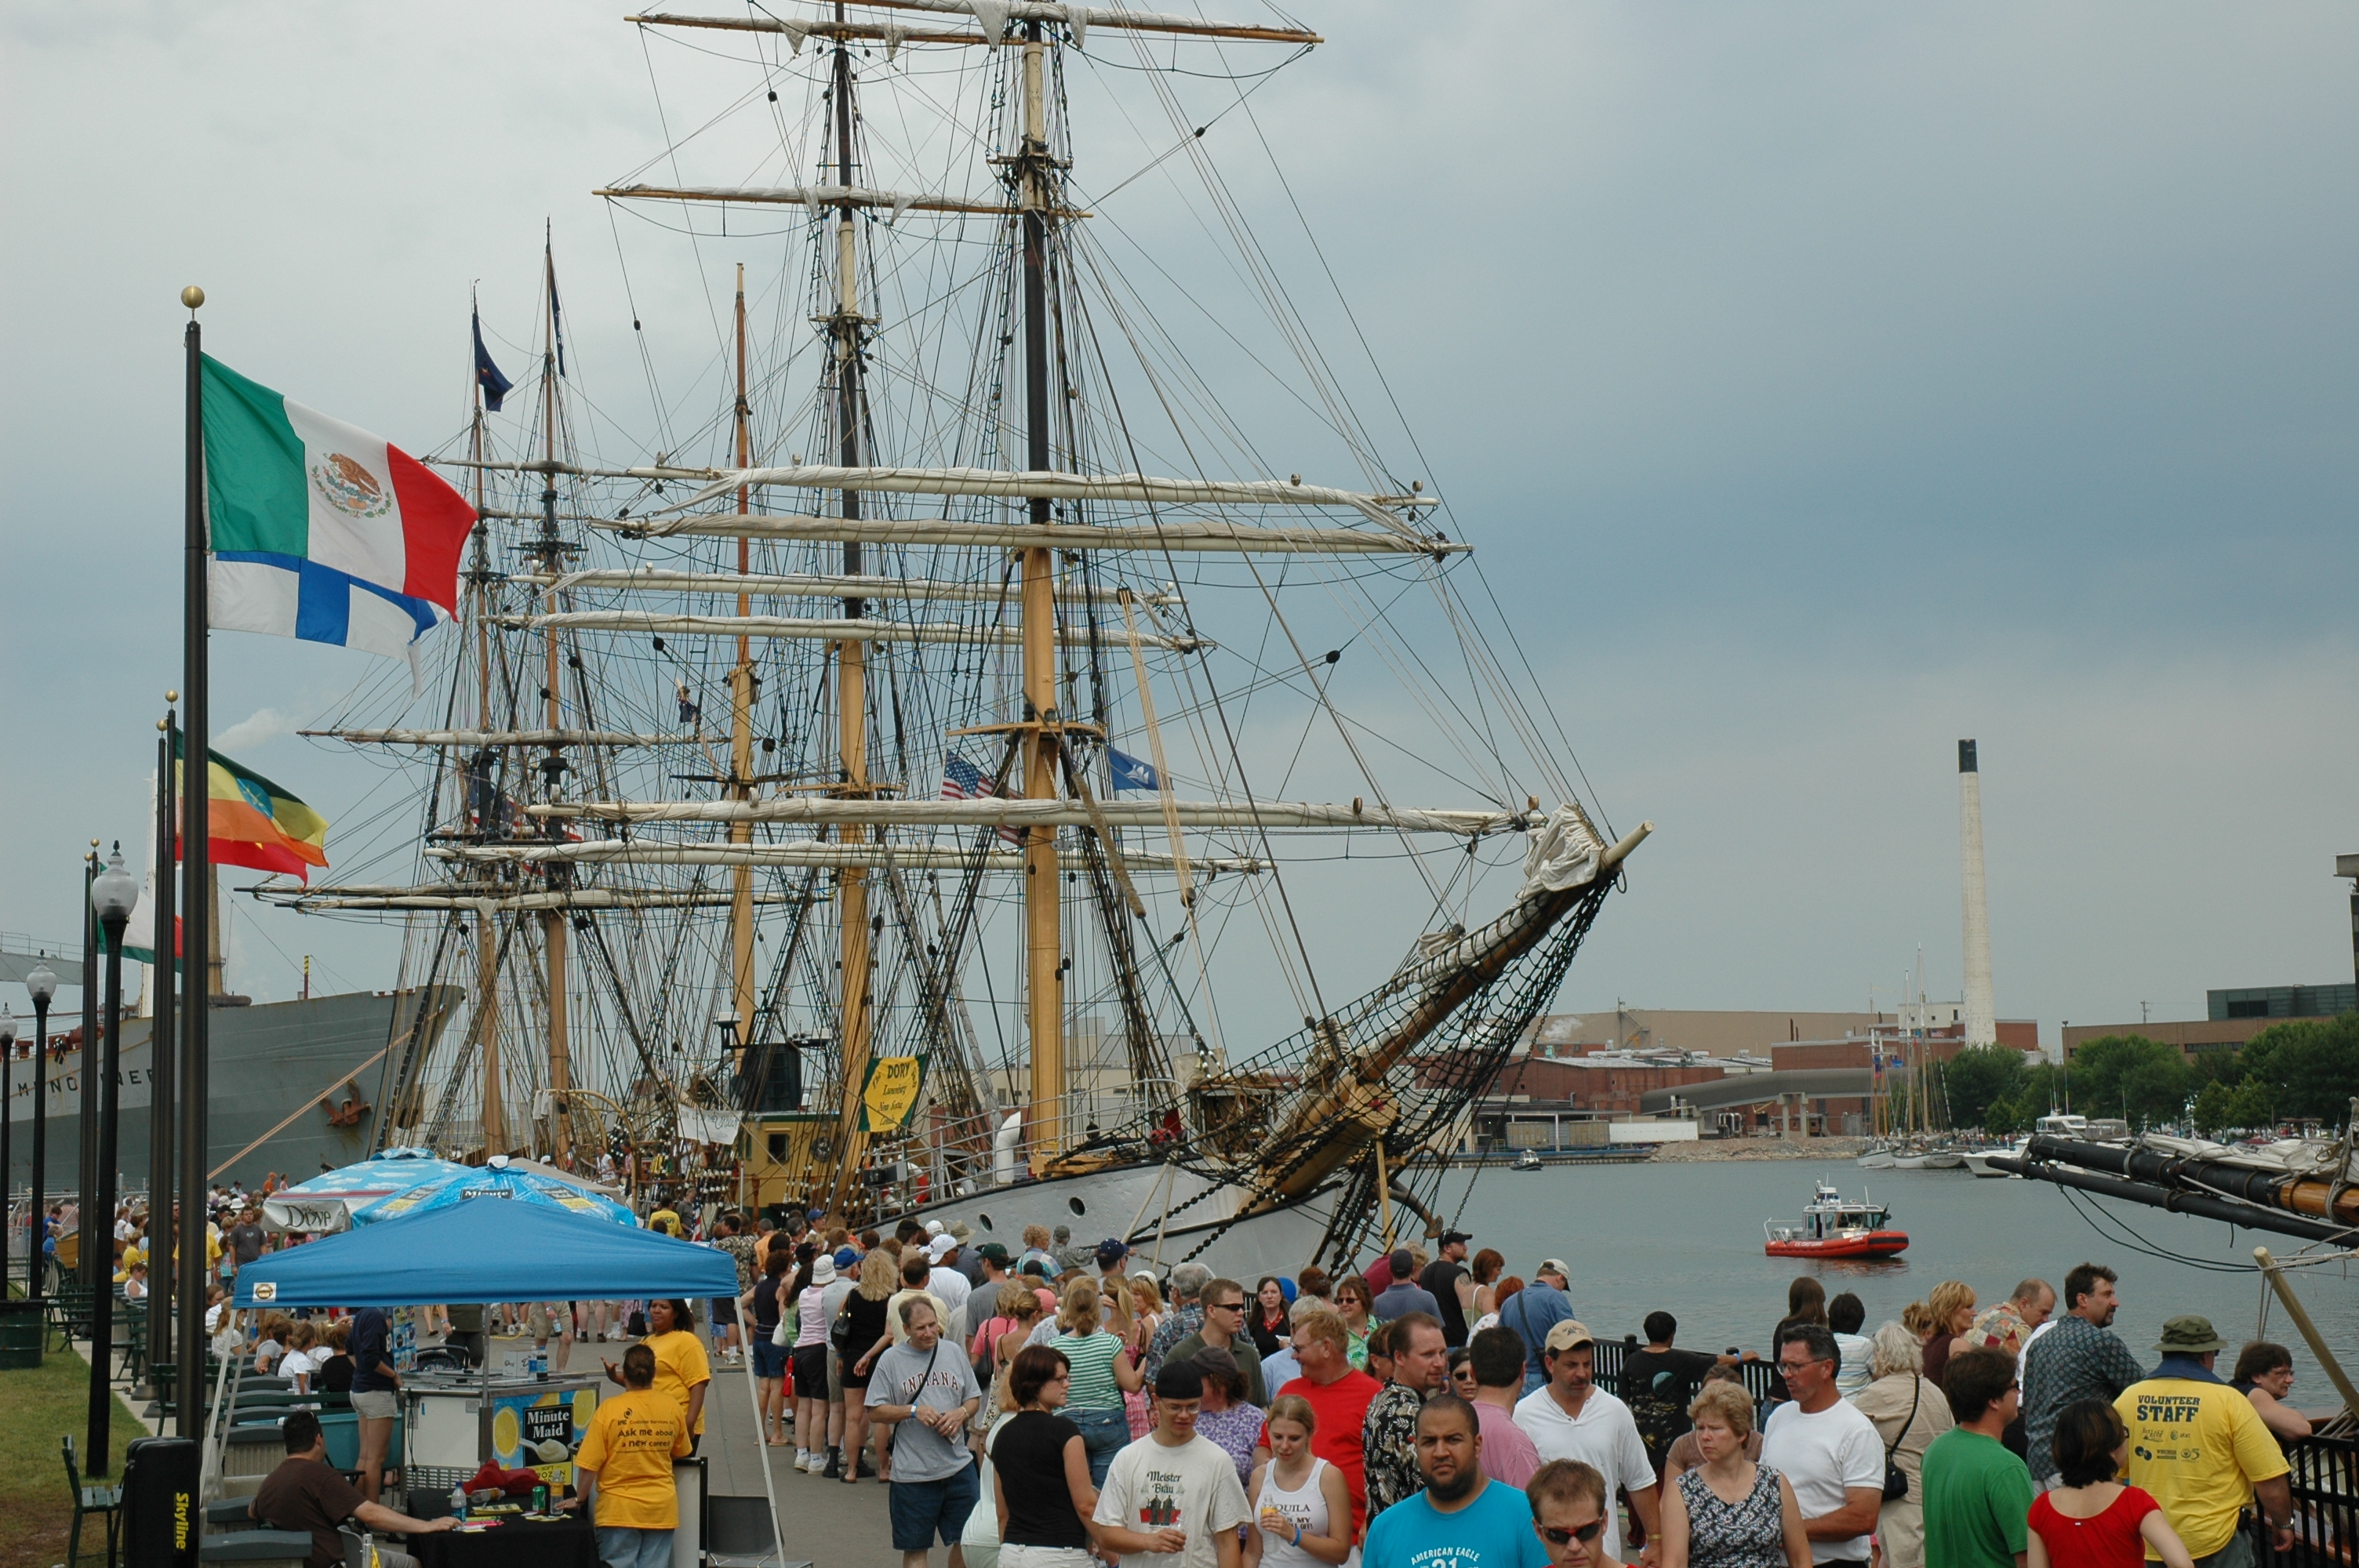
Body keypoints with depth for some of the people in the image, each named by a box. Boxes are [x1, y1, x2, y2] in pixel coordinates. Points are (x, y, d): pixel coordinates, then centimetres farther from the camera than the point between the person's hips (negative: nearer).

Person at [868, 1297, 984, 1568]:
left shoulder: (953, 1353, 7)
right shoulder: (891, 1360, -3)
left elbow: (974, 1398, 14)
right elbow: (877, 1412, -2)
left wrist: (961, 1413, -8)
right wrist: (913, 1411, -16)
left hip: (958, 1466, 3)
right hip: (912, 1472, -3)